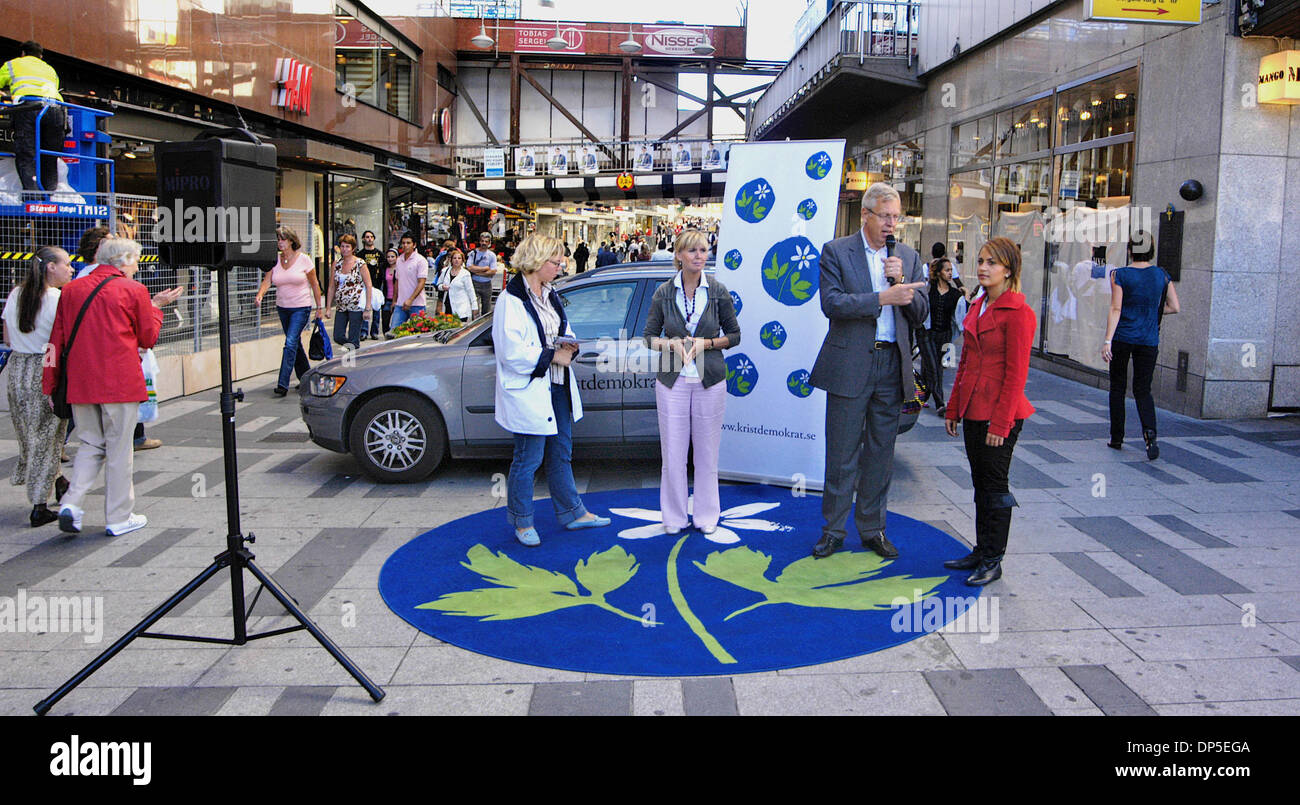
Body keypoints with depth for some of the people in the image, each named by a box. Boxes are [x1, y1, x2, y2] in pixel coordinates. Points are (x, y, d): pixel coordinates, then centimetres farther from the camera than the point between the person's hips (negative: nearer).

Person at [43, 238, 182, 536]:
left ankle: (71, 502, 0)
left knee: (90, 444, 17)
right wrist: (156, 307, 16)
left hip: (80, 383, 4)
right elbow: (148, 338, 2)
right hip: (120, 383, -4)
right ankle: (119, 518, 12)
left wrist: (50, 384, 14)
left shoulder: (71, 290, 7)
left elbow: (56, 340, 9)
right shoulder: (134, 291, -6)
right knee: (119, 448, 5)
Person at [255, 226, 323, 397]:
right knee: (295, 344, 13)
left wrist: (319, 308, -1)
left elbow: (314, 284, -1)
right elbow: (267, 280, -8)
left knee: (290, 343, -15)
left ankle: (283, 383, -16)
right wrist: (260, 295, -28)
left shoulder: (303, 259, -7)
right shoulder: (274, 261, 3)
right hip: (282, 307, 5)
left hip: (301, 308, -5)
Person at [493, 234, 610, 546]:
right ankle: (522, 522, 18)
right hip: (529, 392, -9)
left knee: (561, 455, 18)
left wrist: (570, 345, -1)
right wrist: (553, 356, -17)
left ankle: (573, 513, 29)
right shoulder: (512, 299, -15)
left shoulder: (549, 294, 12)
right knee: (528, 459, 2)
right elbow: (512, 352, -22)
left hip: (557, 387, 9)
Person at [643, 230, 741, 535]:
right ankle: (674, 517, 19)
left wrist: (705, 343, -10)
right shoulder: (664, 292, 1)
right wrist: (670, 343, -13)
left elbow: (734, 335, 6)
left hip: (709, 381, 0)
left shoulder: (718, 292, 0)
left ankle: (706, 516, 22)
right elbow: (649, 336, 7)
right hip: (672, 380, 0)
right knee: (672, 453, 4)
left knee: (707, 452, 6)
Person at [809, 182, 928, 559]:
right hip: (850, 367, -4)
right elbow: (831, 303, -13)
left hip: (892, 366, 4)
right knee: (842, 454, 3)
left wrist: (900, 281, -10)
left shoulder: (908, 256, 11)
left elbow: (920, 313, 7)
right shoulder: (836, 251, -1)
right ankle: (833, 530, 16)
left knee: (881, 452, 11)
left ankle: (872, 528, 24)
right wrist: (883, 297, -21)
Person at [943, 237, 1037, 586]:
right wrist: (953, 408, 14)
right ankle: (981, 552, 26)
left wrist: (1001, 422, -18)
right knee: (980, 483, 15)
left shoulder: (1018, 313, -14)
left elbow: (1016, 374, -16)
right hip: (973, 410, 8)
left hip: (999, 413, -8)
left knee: (995, 486, 1)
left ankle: (993, 561, 12)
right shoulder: (977, 307, 12)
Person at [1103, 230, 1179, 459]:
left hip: (1122, 337, -2)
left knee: (1117, 387, 12)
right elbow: (1175, 307, 5)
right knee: (1143, 390, 8)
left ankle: (1117, 437, 15)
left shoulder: (1119, 275, -7)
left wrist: (1107, 341, -14)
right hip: (1148, 341, 2)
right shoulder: (1161, 275, 3)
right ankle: (1149, 432, -16)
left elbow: (1116, 309, -12)